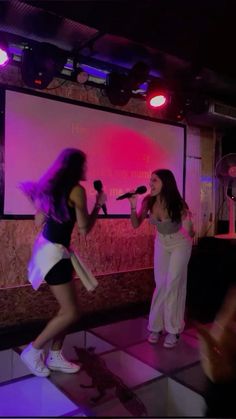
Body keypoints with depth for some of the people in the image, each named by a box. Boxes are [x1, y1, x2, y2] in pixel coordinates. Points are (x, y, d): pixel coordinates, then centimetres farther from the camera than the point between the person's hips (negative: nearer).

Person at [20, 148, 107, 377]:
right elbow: (84, 229, -11)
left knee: (67, 308, 16)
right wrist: (98, 205, 0)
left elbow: (39, 221, 11)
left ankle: (54, 356, 26)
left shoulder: (51, 186, 10)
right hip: (54, 252, -10)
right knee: (71, 313, 0)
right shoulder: (77, 190, -15)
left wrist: (36, 198, 23)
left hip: (47, 247, 10)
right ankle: (32, 351, 14)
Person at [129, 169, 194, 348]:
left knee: (174, 284, -4)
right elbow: (136, 224, -10)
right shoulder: (149, 201, -20)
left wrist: (189, 227, -43)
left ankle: (173, 329, 9)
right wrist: (133, 206, -26)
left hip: (180, 244, -3)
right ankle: (157, 326, 20)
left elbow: (191, 235, -22)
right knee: (161, 285, 8)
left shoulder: (177, 203, -30)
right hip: (161, 243, 4)